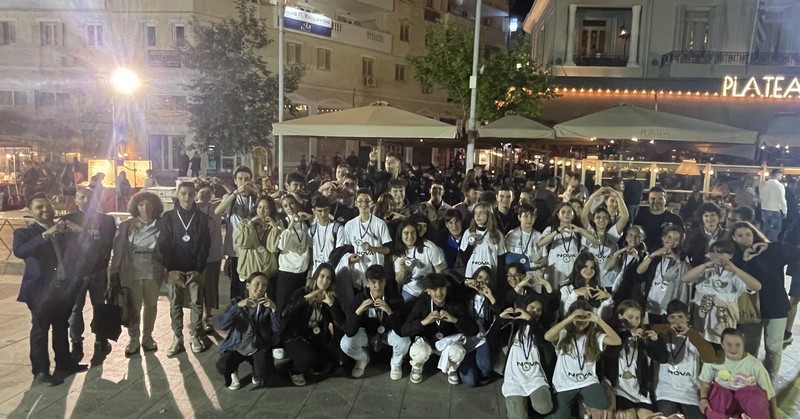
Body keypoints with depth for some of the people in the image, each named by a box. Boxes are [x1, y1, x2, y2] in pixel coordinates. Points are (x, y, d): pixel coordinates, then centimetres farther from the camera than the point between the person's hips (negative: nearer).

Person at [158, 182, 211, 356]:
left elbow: (205, 246, -1)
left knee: (196, 303, 4)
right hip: (174, 270, 0)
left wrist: (199, 269, -10)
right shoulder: (168, 217, 2)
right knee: (175, 304, 6)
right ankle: (177, 338, 14)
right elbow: (164, 245, -3)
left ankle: (195, 336, 16)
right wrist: (171, 269, -12)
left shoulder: (201, 218, 3)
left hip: (195, 270, 0)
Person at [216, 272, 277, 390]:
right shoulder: (236, 301, -6)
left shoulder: (267, 306, -3)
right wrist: (238, 306, -33)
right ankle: (233, 371, 9)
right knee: (222, 366, -28)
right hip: (236, 346, 0)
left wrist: (274, 308, -33)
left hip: (258, 347, 0)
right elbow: (223, 325, -20)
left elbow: (277, 327, -17)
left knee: (260, 374, -25)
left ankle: (256, 374, 14)